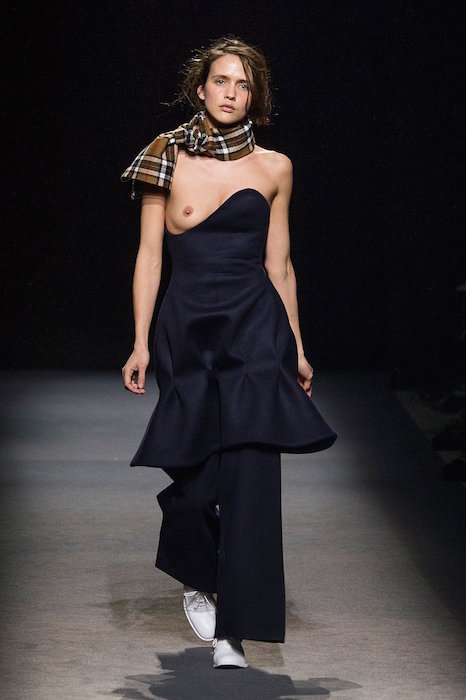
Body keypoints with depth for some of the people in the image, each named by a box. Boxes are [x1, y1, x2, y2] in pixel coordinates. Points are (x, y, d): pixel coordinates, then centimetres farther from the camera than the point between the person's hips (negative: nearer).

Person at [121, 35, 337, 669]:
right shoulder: (167, 159, 3)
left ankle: (233, 631, -5)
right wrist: (141, 343, -2)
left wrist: (297, 348, 13)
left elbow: (278, 264, 13)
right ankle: (196, 581, 34)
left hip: (256, 330, 0)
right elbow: (149, 255, 3)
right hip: (188, 330, 0)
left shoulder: (274, 168, 8)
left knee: (250, 476, -9)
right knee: (195, 475, 3)